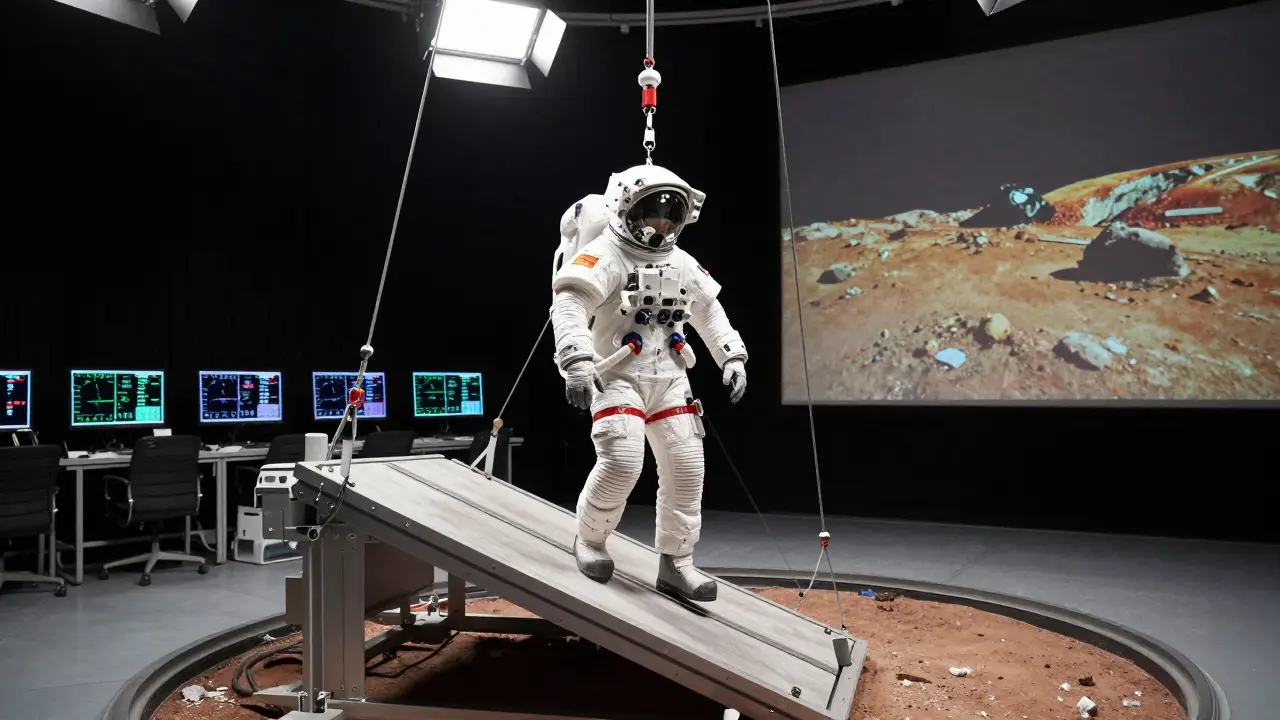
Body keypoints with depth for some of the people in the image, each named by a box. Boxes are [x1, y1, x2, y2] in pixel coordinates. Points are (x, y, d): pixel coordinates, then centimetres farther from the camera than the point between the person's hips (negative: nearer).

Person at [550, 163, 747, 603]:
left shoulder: (682, 264, 11)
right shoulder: (606, 254, -12)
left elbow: (708, 311, 24)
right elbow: (568, 301, -24)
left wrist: (731, 358, 16)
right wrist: (576, 362, -37)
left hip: (668, 377, 7)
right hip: (617, 375, -6)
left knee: (686, 466, 1)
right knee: (622, 461, -21)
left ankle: (675, 564, 14)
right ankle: (589, 541, 7)